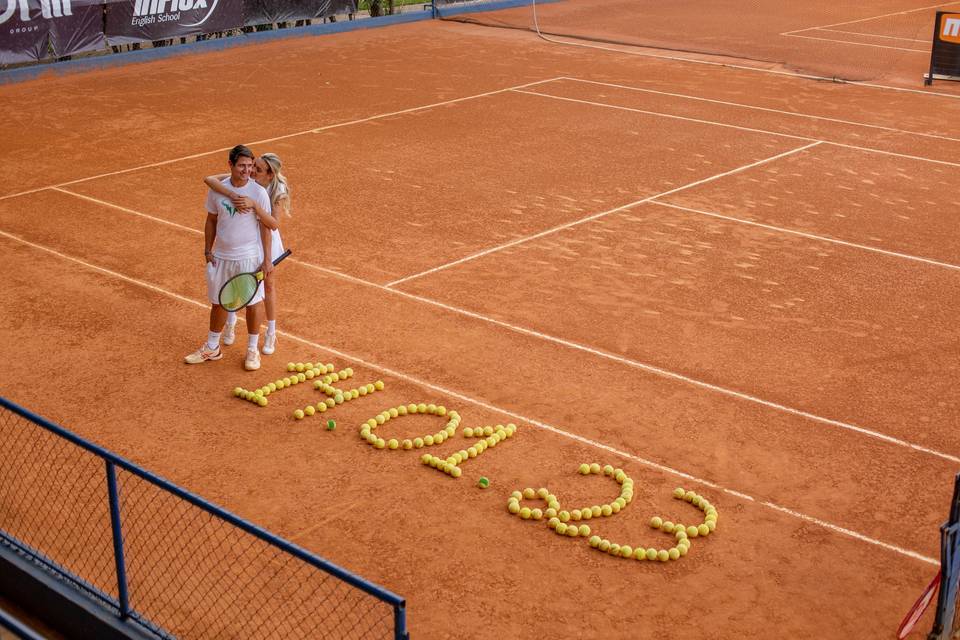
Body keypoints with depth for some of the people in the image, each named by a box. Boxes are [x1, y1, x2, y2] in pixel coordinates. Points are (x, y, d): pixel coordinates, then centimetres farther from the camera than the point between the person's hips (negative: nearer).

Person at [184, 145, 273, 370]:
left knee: (253, 303, 6)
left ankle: (253, 349, 24)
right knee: (218, 302, 15)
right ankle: (212, 348, 31)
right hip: (221, 257, 3)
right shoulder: (217, 190, -4)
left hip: (249, 258, -3)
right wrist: (207, 250, 5)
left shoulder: (259, 193, -12)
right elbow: (211, 221, 8)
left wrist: (267, 259, -9)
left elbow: (265, 227, -8)